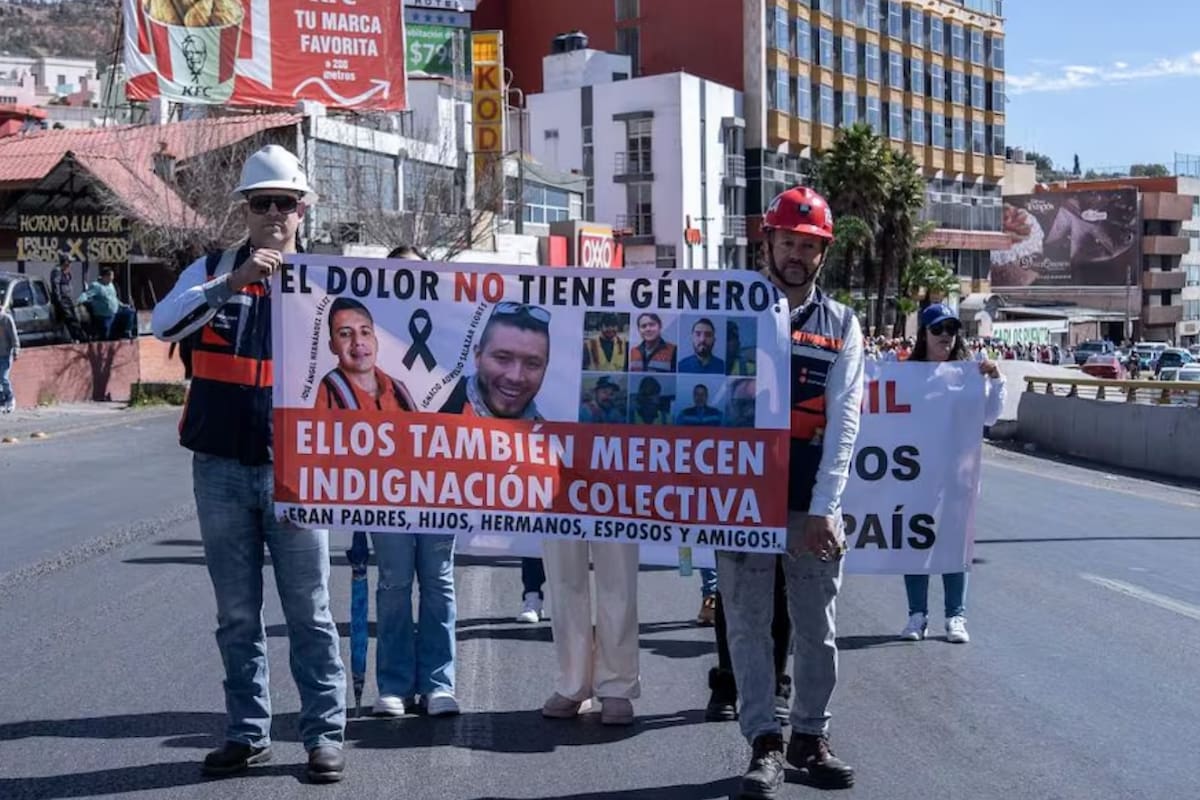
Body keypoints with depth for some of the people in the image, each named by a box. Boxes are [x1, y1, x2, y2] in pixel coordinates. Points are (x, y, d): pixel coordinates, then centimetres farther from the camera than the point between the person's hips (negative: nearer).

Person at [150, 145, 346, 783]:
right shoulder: (213, 270, 6)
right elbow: (163, 324, -13)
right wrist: (232, 282, -23)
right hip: (220, 467, 2)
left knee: (308, 612, 3)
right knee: (237, 615, 10)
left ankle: (324, 734, 11)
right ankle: (248, 732, 21)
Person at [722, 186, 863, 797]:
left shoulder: (841, 325, 8)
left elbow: (844, 419, 0)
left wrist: (824, 509, -10)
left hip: (813, 501, 1)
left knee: (817, 627, 7)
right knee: (749, 623, 1)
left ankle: (810, 737, 21)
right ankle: (764, 744, 10)